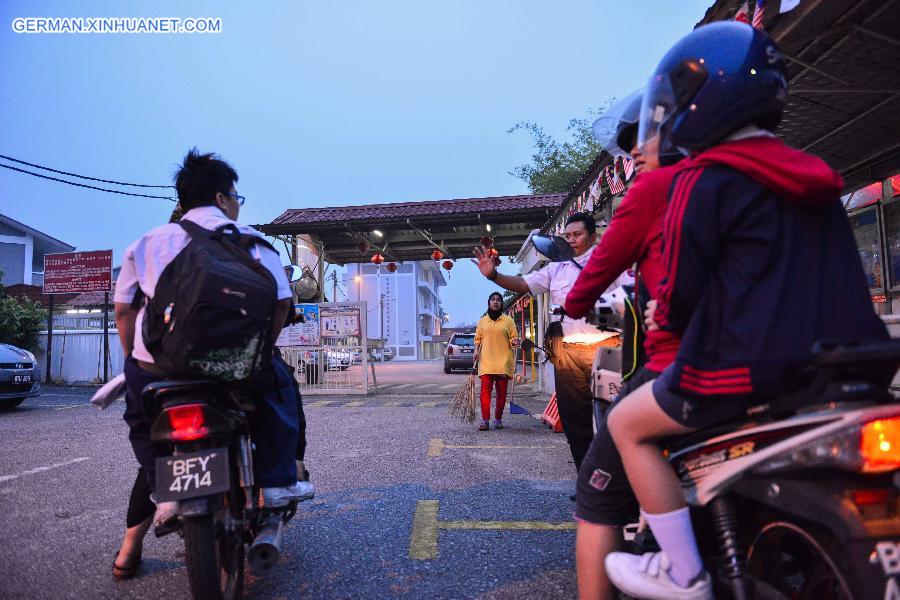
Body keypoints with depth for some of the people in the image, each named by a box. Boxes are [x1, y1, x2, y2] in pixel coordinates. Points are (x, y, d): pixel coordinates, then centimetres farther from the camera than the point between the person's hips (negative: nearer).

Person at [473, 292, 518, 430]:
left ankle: (498, 419, 16)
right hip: (486, 361, 0)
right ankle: (485, 420, -9)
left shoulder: (508, 320, 7)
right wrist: (476, 351, -1)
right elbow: (477, 339, 15)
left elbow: (513, 338, 6)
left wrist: (514, 341, -16)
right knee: (485, 390, -9)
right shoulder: (482, 321, 12)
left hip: (503, 362, 0)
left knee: (501, 391, 5)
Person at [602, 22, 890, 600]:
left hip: (750, 364, -8)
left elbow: (682, 287, -10)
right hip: (845, 356, 9)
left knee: (628, 424, 7)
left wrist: (663, 316, 12)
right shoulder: (812, 175, 15)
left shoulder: (703, 179, -10)